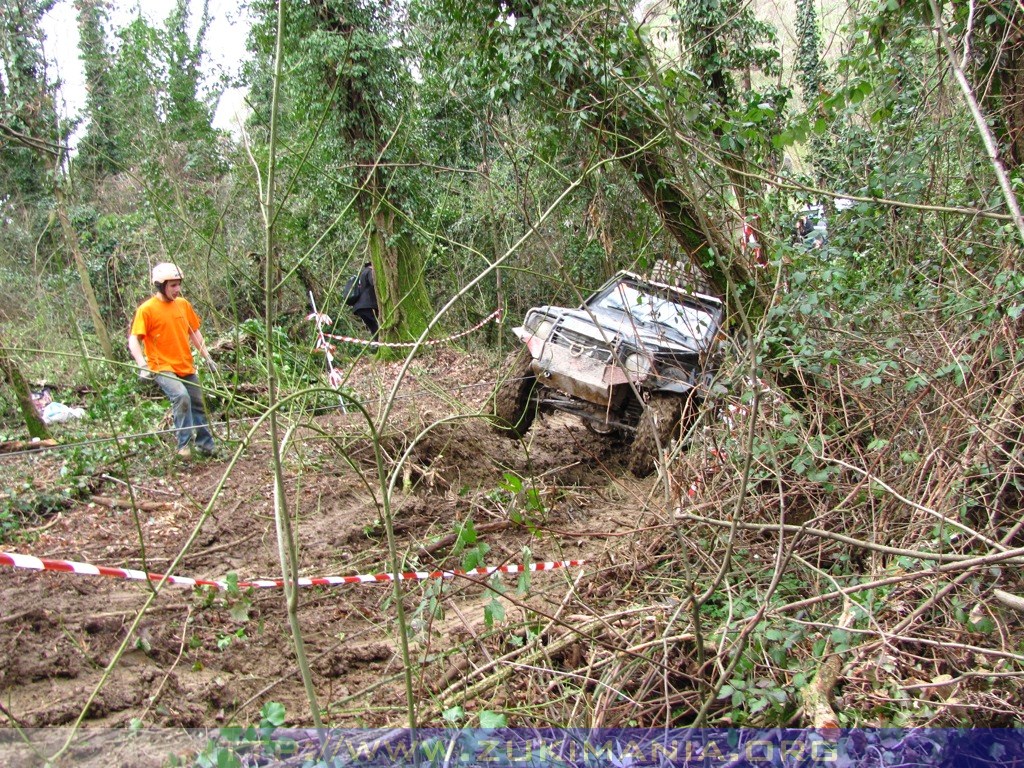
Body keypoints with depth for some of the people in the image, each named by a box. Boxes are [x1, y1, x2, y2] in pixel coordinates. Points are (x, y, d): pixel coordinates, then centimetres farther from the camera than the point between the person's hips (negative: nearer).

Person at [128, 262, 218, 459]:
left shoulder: (183, 304, 5)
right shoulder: (147, 309, -11)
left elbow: (194, 332, 17)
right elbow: (133, 340, -14)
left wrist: (207, 357, 13)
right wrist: (143, 366, -27)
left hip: (186, 367, 6)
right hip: (163, 368, -6)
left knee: (198, 405, 13)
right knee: (181, 396, -29)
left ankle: (205, 445, 30)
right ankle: (183, 445, -18)